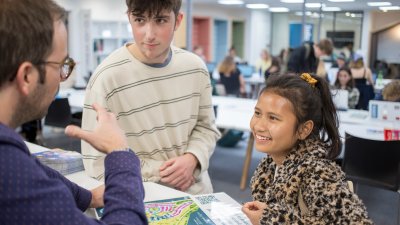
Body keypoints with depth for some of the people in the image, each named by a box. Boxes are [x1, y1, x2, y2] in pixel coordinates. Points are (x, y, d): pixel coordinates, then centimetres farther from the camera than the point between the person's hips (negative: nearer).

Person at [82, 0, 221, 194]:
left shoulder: (195, 68, -1)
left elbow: (206, 127, 9)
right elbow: (98, 163, -13)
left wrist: (192, 158, -10)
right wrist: (160, 172, -12)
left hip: (197, 192, 5)